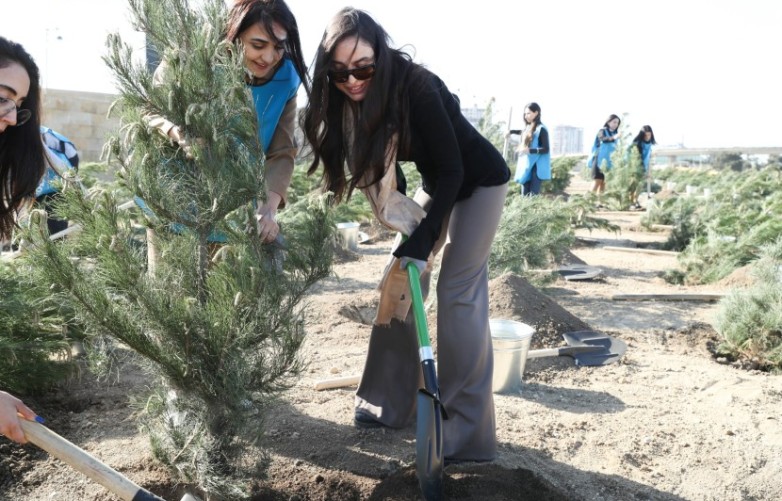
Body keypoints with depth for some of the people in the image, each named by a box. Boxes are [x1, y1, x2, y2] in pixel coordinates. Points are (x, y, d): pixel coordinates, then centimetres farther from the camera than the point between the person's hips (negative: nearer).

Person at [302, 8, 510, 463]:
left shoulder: (415, 87, -30)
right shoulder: (354, 100, -9)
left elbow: (453, 169, -28)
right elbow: (381, 172, 0)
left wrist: (422, 242, -31)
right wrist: (409, 235, -6)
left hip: (479, 182, -7)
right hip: (437, 184, 7)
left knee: (459, 294, -13)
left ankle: (469, 435, -6)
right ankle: (393, 402, 16)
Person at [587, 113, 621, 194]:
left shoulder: (615, 133, 14)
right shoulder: (602, 131, -4)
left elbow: (616, 146, 20)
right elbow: (603, 139, -30)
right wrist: (613, 138, -48)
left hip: (609, 161, 6)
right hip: (600, 159, -6)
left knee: (604, 182, 3)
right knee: (598, 181, -11)